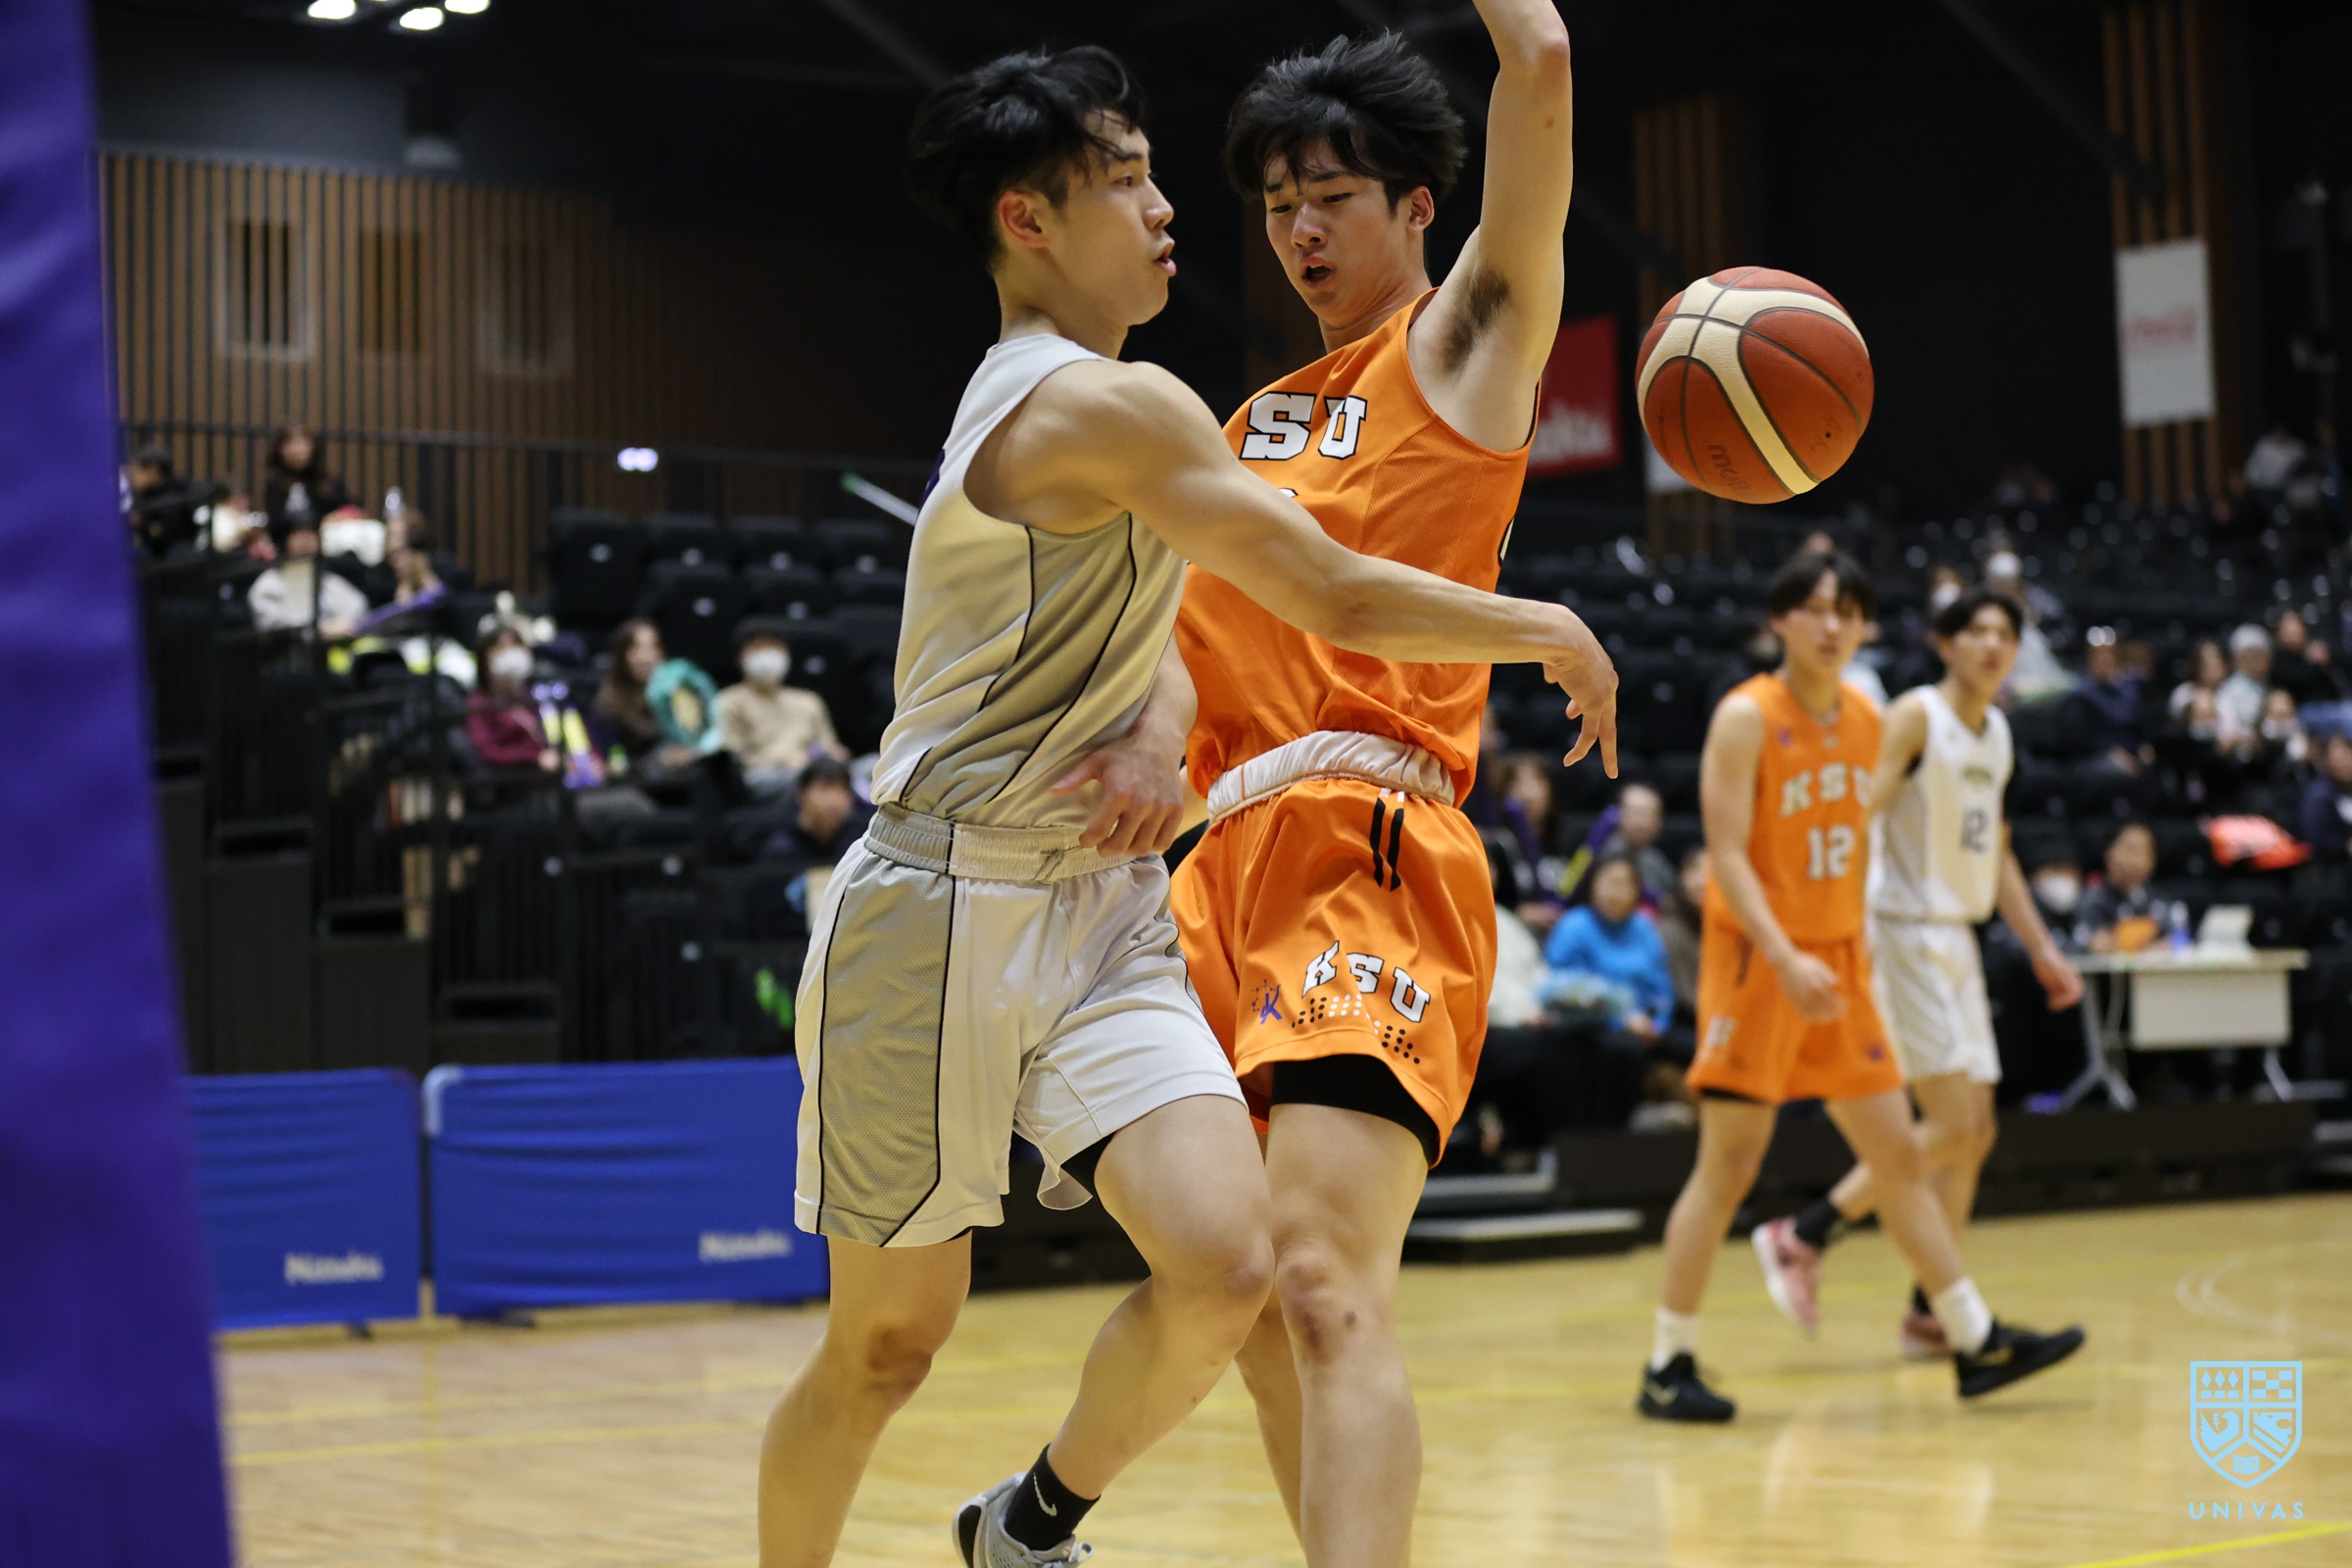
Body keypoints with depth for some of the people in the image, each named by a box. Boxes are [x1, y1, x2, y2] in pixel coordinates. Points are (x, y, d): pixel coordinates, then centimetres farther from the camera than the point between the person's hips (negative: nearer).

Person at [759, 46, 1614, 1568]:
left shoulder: (1043, 405, 15)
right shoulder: (1112, 402, -15)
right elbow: (1341, 600, -15)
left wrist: (1160, 734, -2)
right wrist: (1551, 631, 0)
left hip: (1102, 909, 8)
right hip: (946, 914, -8)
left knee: (1227, 1263, -10)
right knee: (889, 1341, 3)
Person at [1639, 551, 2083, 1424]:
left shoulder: (1866, 720, 9)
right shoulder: (1747, 718, -12)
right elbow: (1726, 854, -18)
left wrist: (1856, 948, 15)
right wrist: (1786, 960, -28)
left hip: (1838, 962, 7)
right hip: (1757, 960, -7)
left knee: (1899, 1155, 10)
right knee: (1728, 1167, -5)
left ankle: (1977, 1344, 16)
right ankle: (1668, 1366, 3)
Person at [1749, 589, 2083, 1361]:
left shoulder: (1997, 733, 15)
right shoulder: (1914, 716, -10)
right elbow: (1860, 819, -19)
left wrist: (2041, 949, 21)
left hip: (1958, 937, 9)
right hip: (1906, 931, -9)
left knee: (1973, 1132, 6)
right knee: (1951, 1125, -14)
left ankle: (1930, 1315, 12)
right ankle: (1801, 1237, -4)